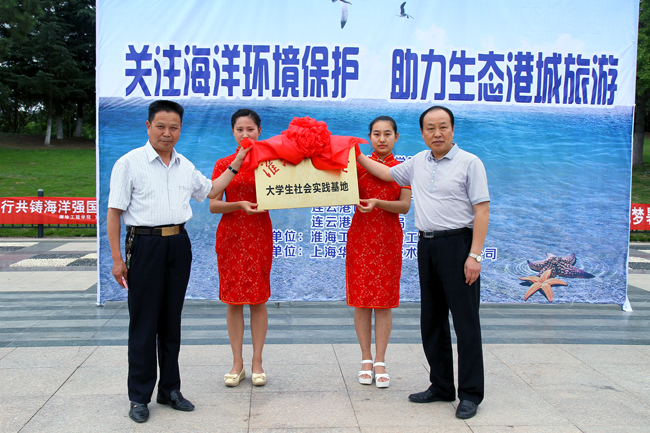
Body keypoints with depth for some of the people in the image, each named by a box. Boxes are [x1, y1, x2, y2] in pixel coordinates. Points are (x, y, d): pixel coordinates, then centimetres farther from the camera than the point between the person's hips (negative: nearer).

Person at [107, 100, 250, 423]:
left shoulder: (185, 166, 13)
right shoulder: (129, 163, -3)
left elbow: (210, 191, 29)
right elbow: (114, 212, -6)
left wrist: (235, 165, 23)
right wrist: (117, 258, -11)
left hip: (179, 244, 5)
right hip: (145, 245, -5)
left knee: (172, 320, 11)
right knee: (144, 322, 0)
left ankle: (169, 389, 23)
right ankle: (139, 397, 12)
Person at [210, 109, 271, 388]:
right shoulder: (223, 165, 5)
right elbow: (213, 205, 0)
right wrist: (239, 205, -16)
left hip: (260, 233, -1)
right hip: (231, 234, 1)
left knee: (258, 298, 2)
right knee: (233, 298, 4)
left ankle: (257, 362, 12)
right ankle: (237, 363, 14)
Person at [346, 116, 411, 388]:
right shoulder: (359, 165, 4)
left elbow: (405, 205, -5)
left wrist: (377, 202, -21)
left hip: (389, 238, 0)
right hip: (361, 235, 0)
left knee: (384, 301, 3)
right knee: (361, 300, 3)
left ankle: (380, 362, 12)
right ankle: (366, 360, 15)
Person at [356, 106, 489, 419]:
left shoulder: (469, 163, -5)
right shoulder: (418, 162, 12)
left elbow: (482, 210, -10)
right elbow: (387, 173, 30)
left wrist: (474, 255, -17)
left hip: (458, 244, -6)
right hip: (426, 244, 7)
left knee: (465, 320, -4)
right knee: (431, 320, 11)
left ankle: (471, 393, 6)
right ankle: (441, 387, 23)